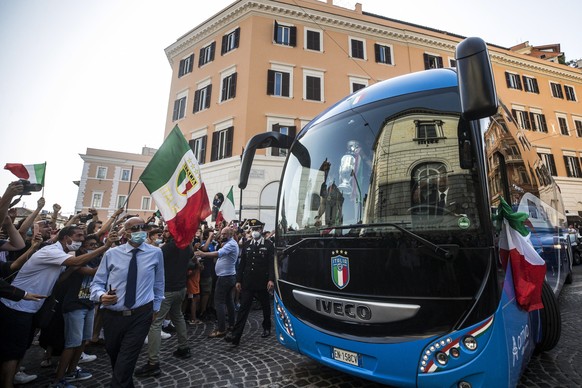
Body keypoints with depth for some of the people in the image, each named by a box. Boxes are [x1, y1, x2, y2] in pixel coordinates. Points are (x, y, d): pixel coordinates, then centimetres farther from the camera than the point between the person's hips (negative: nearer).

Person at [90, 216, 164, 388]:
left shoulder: (156, 253, -5)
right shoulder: (111, 254, -4)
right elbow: (97, 282, 1)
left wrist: (155, 307, 11)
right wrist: (101, 295, -21)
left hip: (141, 315, -3)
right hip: (112, 315, 3)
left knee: (125, 363, -4)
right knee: (113, 356, 24)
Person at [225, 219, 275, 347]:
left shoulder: (268, 245, -4)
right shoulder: (247, 244, 6)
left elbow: (272, 264, -9)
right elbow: (242, 263, 7)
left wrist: (271, 279, -19)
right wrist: (238, 280, 4)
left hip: (263, 283, -2)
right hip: (247, 283, 2)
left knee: (265, 307, 15)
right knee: (243, 308, 1)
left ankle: (266, 328, 37)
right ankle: (235, 336, 4)